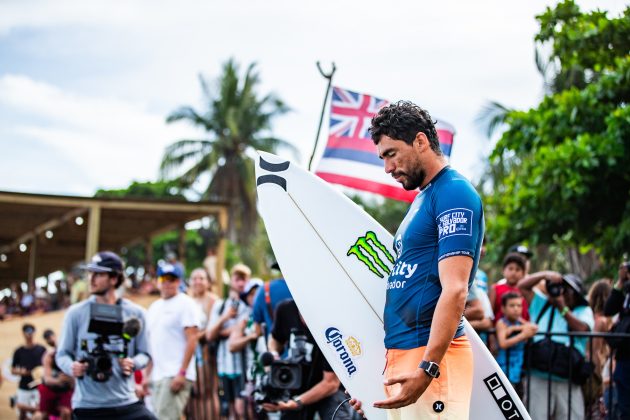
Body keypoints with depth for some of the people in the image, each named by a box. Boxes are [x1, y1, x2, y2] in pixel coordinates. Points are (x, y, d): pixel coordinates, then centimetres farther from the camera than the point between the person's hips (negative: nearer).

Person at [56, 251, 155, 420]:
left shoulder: (134, 313, 5)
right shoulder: (76, 313, 3)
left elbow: (144, 353, 9)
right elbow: (62, 354, 7)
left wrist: (133, 364, -14)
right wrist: (71, 367, -17)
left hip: (126, 402, 1)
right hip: (87, 406, -1)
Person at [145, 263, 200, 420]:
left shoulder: (185, 304, -5)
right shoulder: (154, 307, 19)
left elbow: (192, 340, -13)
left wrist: (182, 373, -20)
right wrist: (147, 375, 16)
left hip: (175, 375, -8)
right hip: (156, 376, 8)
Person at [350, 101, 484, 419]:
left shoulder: (454, 194, -9)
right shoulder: (422, 199, 21)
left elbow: (455, 291, -19)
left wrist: (427, 368, -26)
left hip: (431, 357, -9)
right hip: (400, 357, 9)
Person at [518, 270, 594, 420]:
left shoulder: (583, 311, 11)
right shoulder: (542, 304, 17)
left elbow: (582, 328, -9)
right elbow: (523, 286, 13)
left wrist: (563, 309, -8)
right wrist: (545, 275, 2)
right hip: (538, 378, 1)